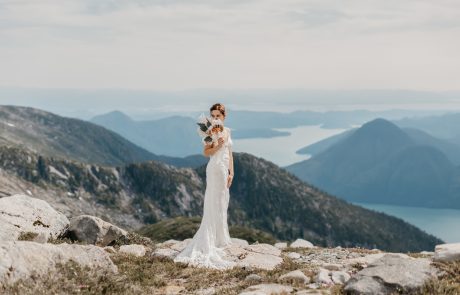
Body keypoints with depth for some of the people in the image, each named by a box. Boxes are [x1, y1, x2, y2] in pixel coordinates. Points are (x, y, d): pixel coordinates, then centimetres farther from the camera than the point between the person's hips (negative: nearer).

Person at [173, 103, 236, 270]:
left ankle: (219, 238, 21)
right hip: (215, 169, -8)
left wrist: (231, 172, 8)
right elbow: (206, 152, -13)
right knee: (213, 204, -6)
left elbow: (229, 153, 13)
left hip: (225, 170, 8)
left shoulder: (227, 131, 11)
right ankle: (210, 242, -3)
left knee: (222, 204, 12)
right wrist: (217, 146, -28)